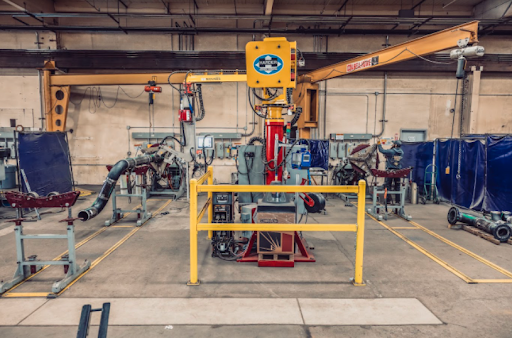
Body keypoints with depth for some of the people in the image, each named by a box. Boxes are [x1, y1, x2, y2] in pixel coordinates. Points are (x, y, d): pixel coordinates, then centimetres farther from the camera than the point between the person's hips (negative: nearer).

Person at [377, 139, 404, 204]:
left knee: (388, 185, 1)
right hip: (398, 171, 6)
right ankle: (398, 200, 14)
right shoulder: (401, 152, 6)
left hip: (390, 170, -5)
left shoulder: (391, 151, -13)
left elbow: (382, 150, -10)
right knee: (397, 185, 11)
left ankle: (389, 199, -3)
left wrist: (378, 144, 2)